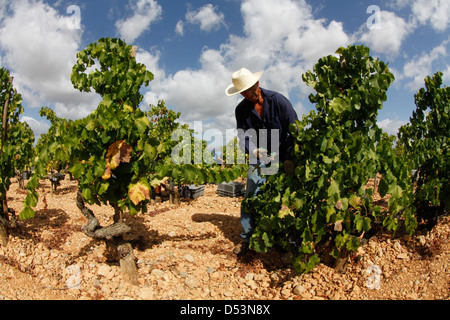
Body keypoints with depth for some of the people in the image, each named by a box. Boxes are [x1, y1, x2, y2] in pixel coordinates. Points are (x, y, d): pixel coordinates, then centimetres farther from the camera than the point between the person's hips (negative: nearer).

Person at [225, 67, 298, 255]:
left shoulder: (278, 100, -11)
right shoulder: (241, 110, -1)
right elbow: (243, 137, -6)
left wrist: (289, 158, -17)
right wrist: (255, 151, -28)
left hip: (283, 156, -2)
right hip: (258, 158, 3)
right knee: (250, 196, -5)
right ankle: (245, 239, 6)